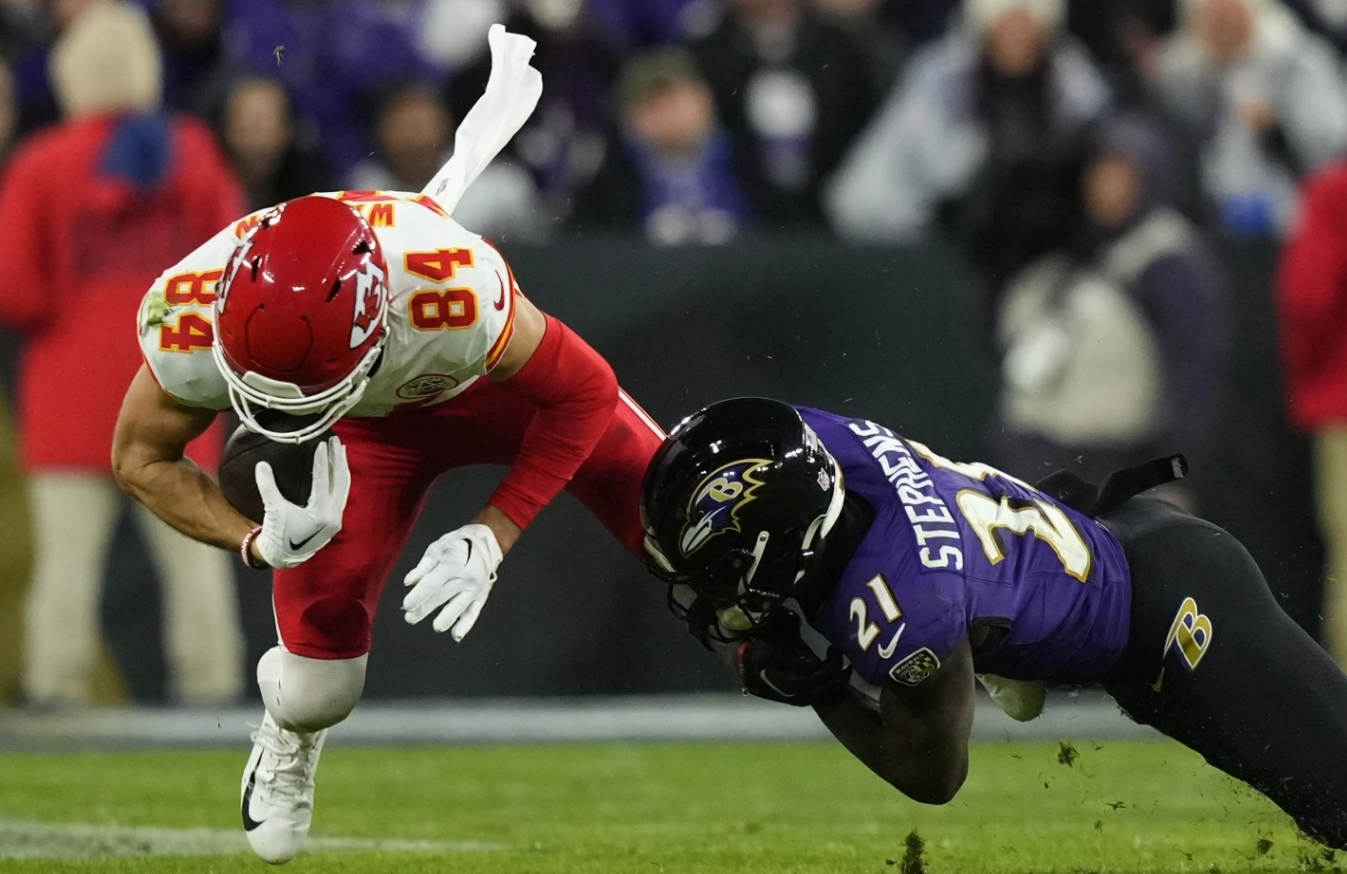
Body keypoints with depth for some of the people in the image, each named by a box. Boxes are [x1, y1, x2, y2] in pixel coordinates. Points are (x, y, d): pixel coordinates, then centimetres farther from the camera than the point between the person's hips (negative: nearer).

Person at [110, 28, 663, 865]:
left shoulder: (458, 292, -46)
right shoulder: (192, 323, -38)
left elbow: (583, 393, -26)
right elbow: (142, 459, -17)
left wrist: (493, 537, -31)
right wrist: (256, 539, -33)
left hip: (496, 379, -1)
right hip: (370, 423, 1)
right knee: (319, 681, -6)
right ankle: (289, 738, 32)